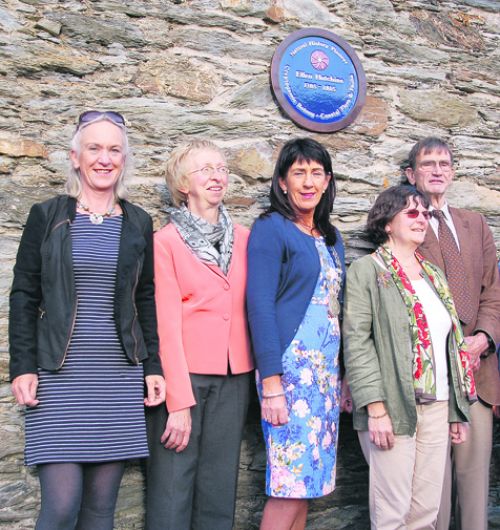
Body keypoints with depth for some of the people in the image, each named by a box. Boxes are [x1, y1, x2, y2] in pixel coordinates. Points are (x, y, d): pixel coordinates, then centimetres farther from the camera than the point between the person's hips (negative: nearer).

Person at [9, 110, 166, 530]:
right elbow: (24, 296, 3)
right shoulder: (47, 216, 4)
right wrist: (22, 367, -6)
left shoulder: (138, 223, 10)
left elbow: (146, 300, 12)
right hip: (59, 377, -2)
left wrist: (153, 368, 5)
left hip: (120, 379, 2)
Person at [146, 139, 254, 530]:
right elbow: (167, 325, -8)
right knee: (173, 488, 0)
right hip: (182, 375, -4)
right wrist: (179, 402, -12)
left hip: (233, 377, 4)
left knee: (220, 489, 9)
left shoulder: (242, 238, 11)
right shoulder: (166, 241, -2)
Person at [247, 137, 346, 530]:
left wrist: (342, 373, 12)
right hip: (291, 366, -7)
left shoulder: (331, 237, 16)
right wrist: (270, 383, -18)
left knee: (309, 478, 10)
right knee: (290, 483, -5)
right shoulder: (271, 229, -5)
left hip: (328, 369, 7)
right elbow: (259, 306, -12)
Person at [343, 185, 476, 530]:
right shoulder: (366, 271, -3)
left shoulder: (434, 274, 17)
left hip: (437, 408, 6)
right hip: (393, 408, -6)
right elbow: (357, 343, -11)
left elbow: (452, 343, 17)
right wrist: (376, 408, -18)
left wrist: (457, 411, 14)